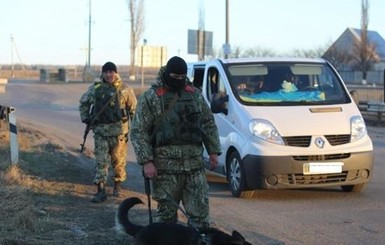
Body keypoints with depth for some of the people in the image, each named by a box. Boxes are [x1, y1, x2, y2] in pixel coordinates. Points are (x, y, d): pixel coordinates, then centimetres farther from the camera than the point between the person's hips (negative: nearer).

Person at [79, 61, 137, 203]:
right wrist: (85, 119, 6)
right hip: (100, 130, 1)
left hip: (119, 130, -1)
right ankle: (101, 191, -2)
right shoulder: (95, 89, 2)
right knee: (101, 161, -3)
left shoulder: (124, 90, -2)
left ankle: (117, 185, 27)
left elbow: (133, 107, 8)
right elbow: (83, 103, 16)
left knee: (118, 159, 7)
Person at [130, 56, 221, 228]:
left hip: (195, 164, 3)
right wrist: (146, 161, -12)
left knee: (200, 210, 2)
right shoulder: (150, 97, -1)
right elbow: (138, 132, -5)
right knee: (167, 211, 5)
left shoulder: (195, 94, 12)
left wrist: (213, 150, 11)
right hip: (165, 166, -3)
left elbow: (208, 124, 19)